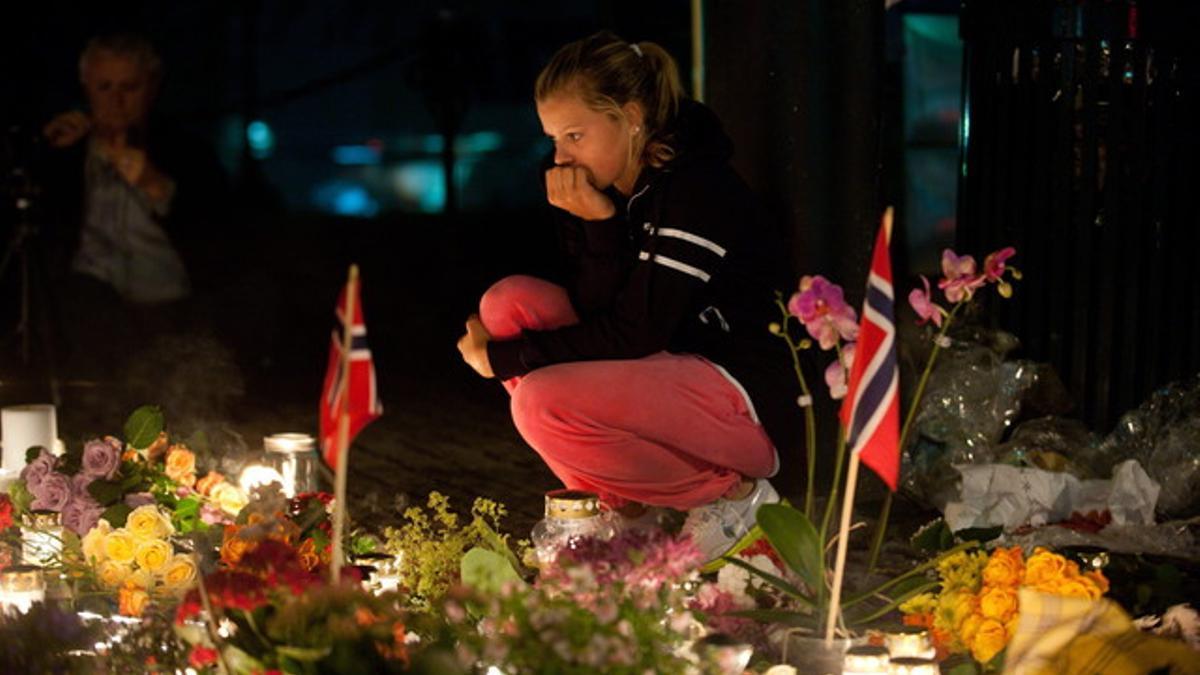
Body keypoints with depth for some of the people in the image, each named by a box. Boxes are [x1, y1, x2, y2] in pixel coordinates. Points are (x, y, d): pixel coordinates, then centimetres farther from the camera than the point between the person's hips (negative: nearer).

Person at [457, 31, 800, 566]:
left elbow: (633, 335, -21)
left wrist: (504, 357, -15)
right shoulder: (600, 187, 3)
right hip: (673, 377, 9)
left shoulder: (697, 190, -20)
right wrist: (598, 226, -19)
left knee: (543, 403, -26)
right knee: (509, 300, -4)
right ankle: (619, 503, 1)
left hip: (752, 406, -9)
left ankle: (732, 495, -7)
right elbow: (595, 312, -4)